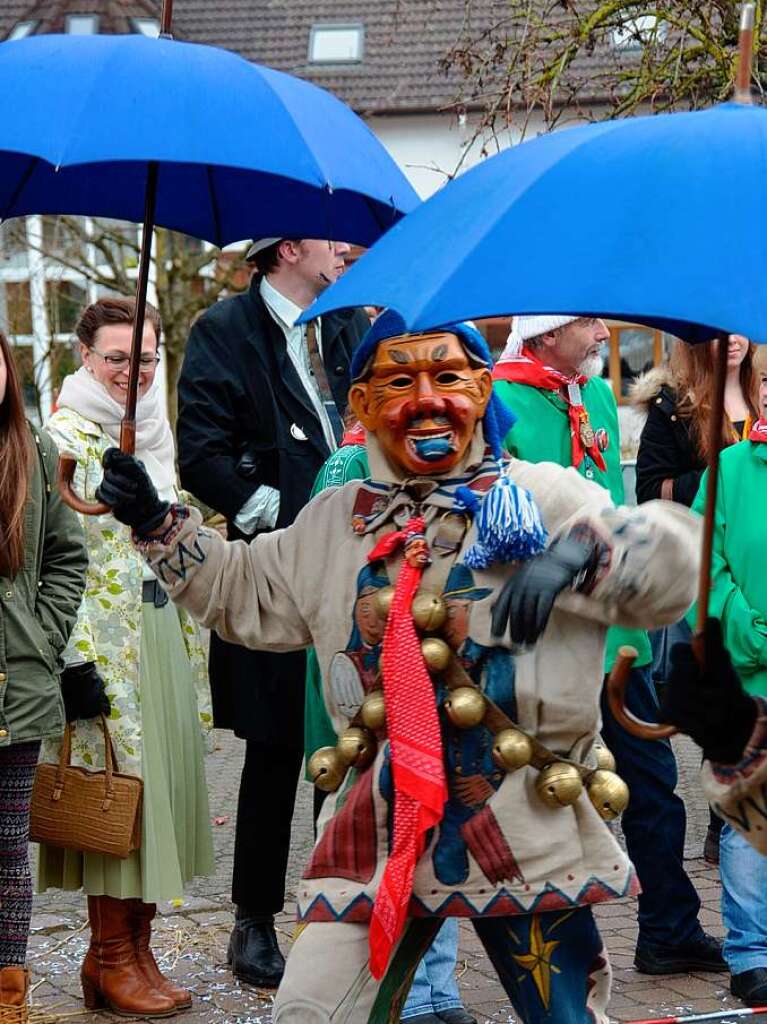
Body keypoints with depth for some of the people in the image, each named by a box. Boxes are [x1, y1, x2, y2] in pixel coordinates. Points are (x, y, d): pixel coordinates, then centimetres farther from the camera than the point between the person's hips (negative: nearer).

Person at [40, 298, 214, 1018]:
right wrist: (75, 658, -19)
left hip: (163, 631, 7)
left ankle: (137, 947, 16)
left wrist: (190, 641, 17)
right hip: (104, 640, -7)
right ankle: (109, 956, 6)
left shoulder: (155, 432, 15)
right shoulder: (65, 436, -7)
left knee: (162, 775, 7)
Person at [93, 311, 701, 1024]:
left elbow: (672, 557, -12)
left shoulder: (544, 498, -1)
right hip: (380, 826, 3)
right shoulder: (333, 522, 13)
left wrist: (578, 552, -30)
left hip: (524, 825, -3)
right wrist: (158, 525, 17)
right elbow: (242, 594, 25)